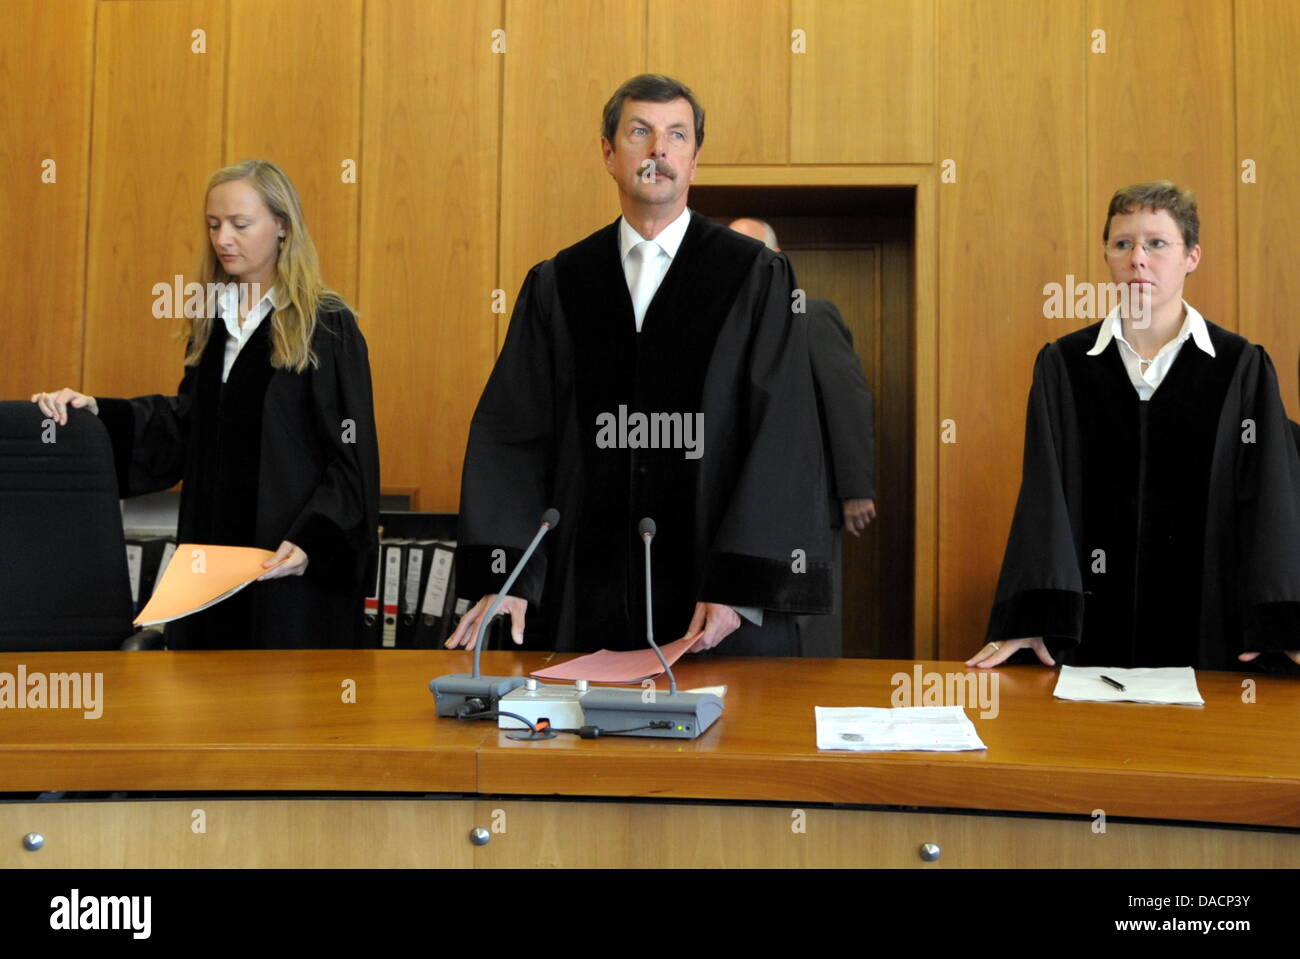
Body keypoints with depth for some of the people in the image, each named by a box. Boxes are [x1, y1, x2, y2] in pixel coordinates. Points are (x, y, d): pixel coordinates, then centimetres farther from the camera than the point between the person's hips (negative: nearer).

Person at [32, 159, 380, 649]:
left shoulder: (327, 326, -9)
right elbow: (186, 423, 13)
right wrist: (97, 412, -2)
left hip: (292, 563, -6)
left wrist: (310, 542, -24)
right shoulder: (212, 321, 11)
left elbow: (351, 456, -12)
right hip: (212, 547, 6)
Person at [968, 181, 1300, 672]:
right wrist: (1030, 621, -15)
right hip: (1095, 625, 1)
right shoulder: (1063, 365, 3)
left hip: (1208, 629, 0)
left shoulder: (1242, 367, 1)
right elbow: (1044, 498, -4)